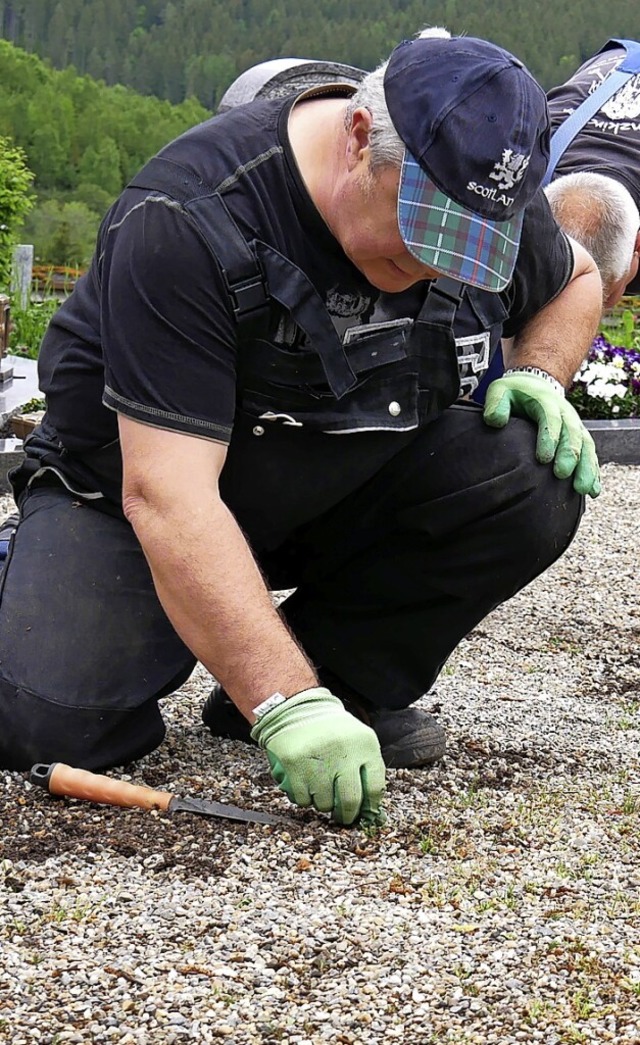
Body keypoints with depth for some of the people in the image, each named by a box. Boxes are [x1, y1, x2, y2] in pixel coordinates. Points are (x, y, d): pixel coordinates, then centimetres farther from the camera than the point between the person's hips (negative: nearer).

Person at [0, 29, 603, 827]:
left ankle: (345, 678, -5)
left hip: (353, 488, 5)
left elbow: (575, 281, 15)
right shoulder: (184, 221, -30)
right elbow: (167, 494, -35)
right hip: (143, 484, -5)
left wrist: (538, 375, -9)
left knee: (540, 474, -21)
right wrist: (285, 704, -41)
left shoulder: (492, 199, -10)